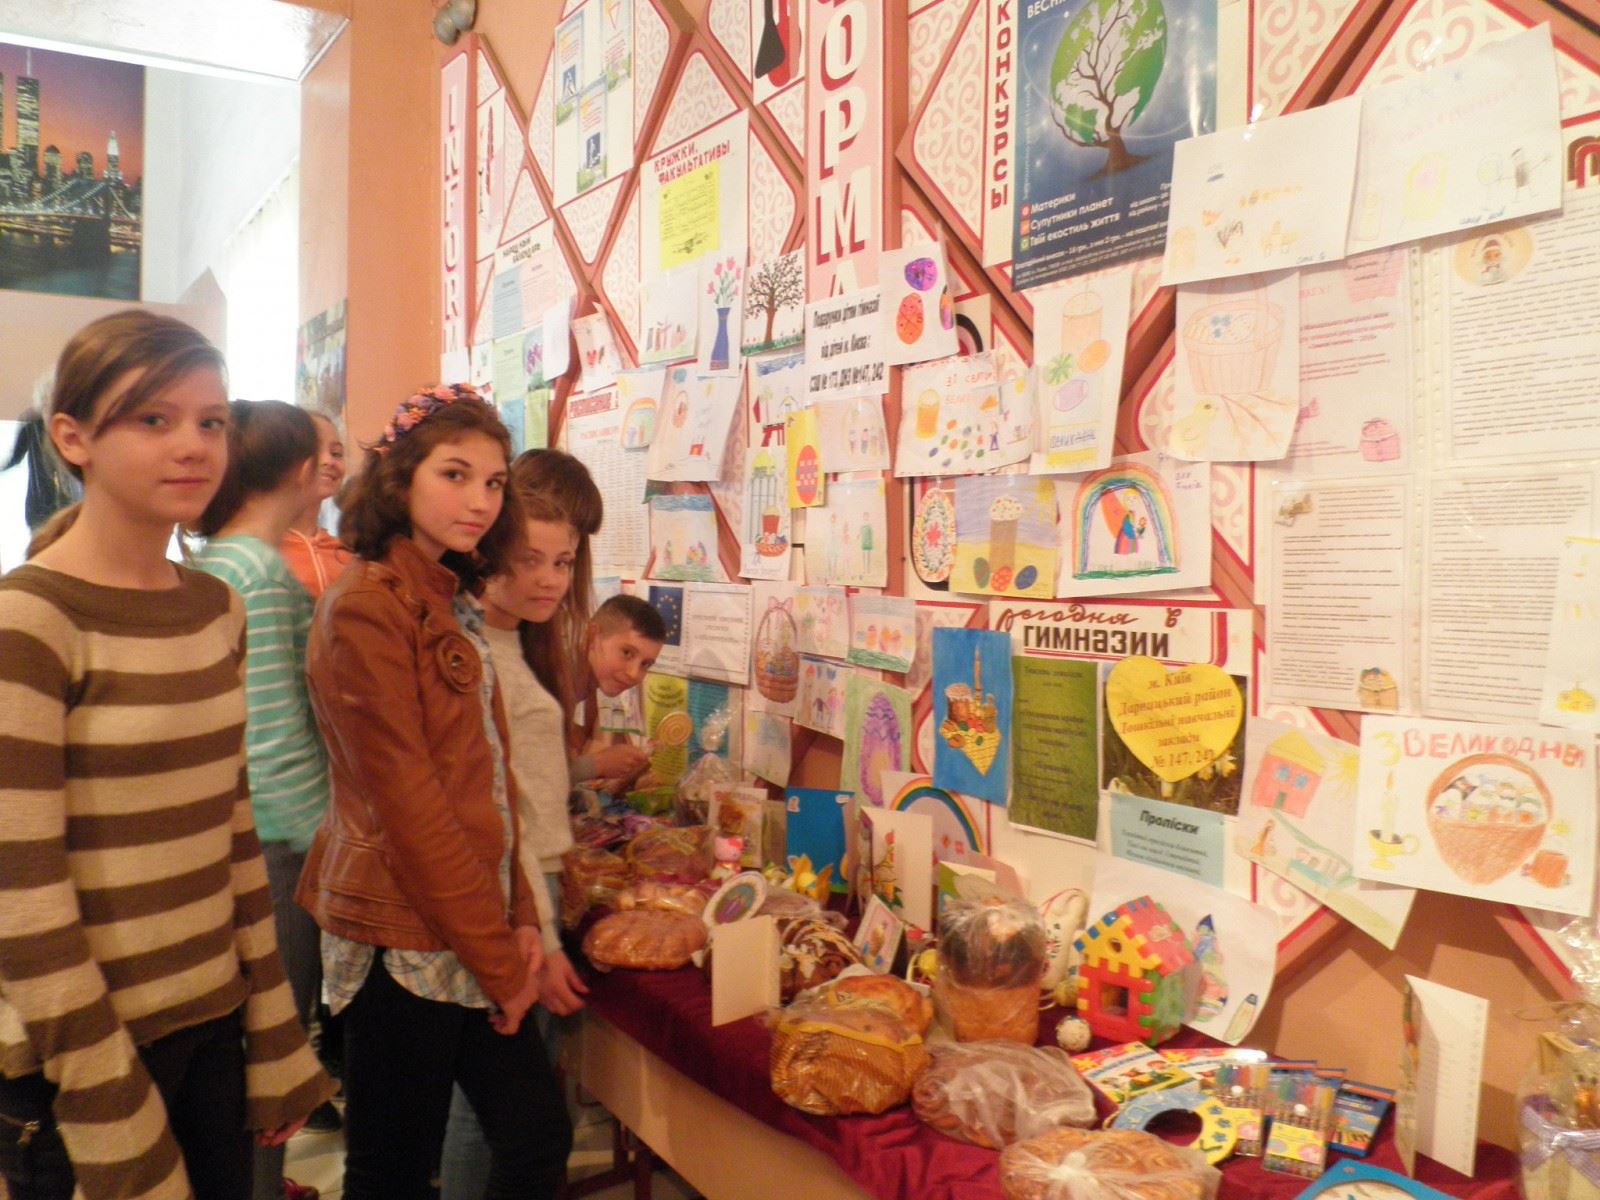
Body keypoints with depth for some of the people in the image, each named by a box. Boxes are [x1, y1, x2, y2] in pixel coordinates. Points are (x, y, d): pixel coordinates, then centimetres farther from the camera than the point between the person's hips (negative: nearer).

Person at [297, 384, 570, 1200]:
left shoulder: (456, 604, 13)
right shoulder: (367, 606, -15)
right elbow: (406, 804, -18)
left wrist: (521, 919, 4)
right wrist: (497, 959, -13)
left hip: (477, 935, 8)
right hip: (405, 939, -8)